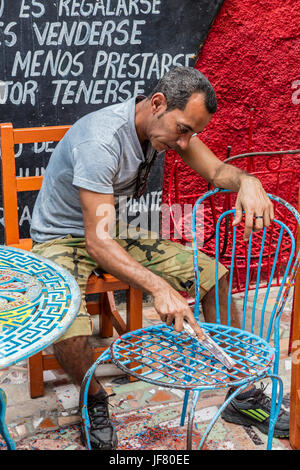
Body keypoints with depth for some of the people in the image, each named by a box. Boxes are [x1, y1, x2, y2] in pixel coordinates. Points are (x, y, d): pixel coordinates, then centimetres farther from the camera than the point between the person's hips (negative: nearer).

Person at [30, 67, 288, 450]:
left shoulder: (169, 122, -9)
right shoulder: (101, 139, -34)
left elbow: (216, 170, -8)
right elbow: (97, 240, -38)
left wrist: (247, 181, -33)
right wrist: (159, 287, -49)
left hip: (117, 229, 7)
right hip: (63, 238, -7)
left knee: (215, 275, -5)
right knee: (70, 335, -35)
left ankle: (241, 394, 8)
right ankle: (95, 401, 0)